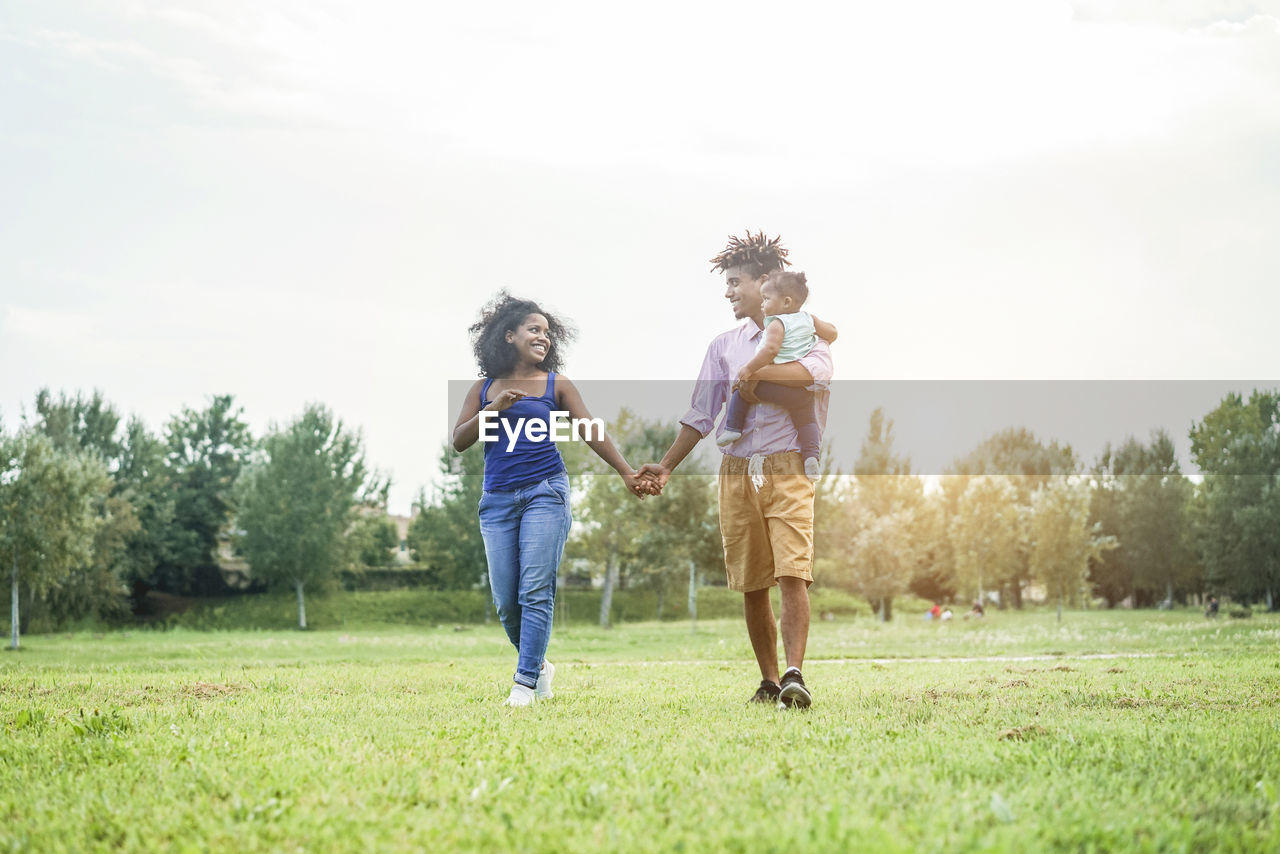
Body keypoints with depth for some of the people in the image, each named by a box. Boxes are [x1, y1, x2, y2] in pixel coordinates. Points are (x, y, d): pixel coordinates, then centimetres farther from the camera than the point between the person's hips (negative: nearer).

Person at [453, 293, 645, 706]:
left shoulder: (556, 385, 9)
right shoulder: (484, 389, 13)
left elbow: (592, 433, 4)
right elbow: (458, 440, 5)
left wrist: (627, 473, -6)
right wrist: (495, 408, -8)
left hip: (545, 492, -2)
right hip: (498, 500, 2)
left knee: (536, 590, -12)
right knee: (505, 600, 0)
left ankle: (525, 681, -11)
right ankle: (539, 665, 22)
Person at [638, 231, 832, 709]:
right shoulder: (724, 346, 17)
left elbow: (818, 372, -18)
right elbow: (701, 414, 17)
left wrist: (754, 372, -10)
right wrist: (667, 466, 11)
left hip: (787, 469, -4)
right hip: (737, 470, 4)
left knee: (792, 573, -17)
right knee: (751, 587, 4)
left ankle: (795, 676, -21)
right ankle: (768, 680, 12)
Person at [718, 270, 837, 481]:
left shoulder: (777, 323, -9)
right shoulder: (808, 319, 11)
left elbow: (770, 350, -24)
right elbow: (832, 332, 19)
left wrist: (749, 369, -17)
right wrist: (819, 345, 40)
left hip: (774, 385, -5)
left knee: (741, 387, 15)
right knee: (806, 420, 14)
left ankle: (732, 427, 14)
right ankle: (811, 456, -5)